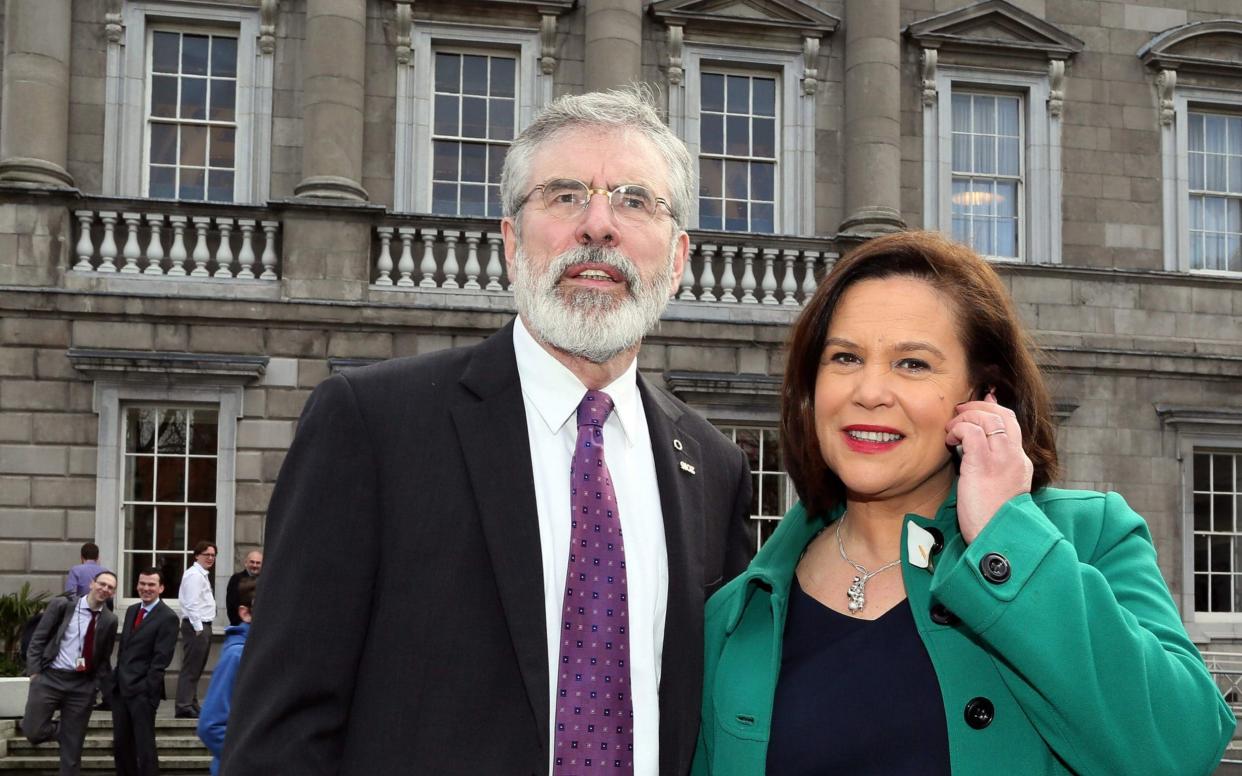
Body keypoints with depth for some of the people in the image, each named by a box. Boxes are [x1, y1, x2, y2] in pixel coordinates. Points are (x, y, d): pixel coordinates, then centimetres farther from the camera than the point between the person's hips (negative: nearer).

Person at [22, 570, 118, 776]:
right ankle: (61, 729, 22)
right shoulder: (62, 604, -3)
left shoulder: (110, 620, 5)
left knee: (73, 746, 4)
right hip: (49, 677, -2)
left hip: (82, 684, 2)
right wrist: (34, 671, -9)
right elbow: (38, 638, -1)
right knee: (33, 732, -9)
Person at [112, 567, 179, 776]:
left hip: (142, 691, -7)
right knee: (121, 744, 11)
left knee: (144, 746, -3)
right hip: (120, 688, 7)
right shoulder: (132, 611, 15)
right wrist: (117, 678, 11)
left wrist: (147, 689, -17)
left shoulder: (168, 617, -9)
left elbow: (161, 659, -14)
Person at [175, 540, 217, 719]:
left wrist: (204, 628, 17)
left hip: (203, 625, 10)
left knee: (196, 669, 15)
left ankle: (192, 705, 22)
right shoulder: (194, 575, -13)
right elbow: (191, 604, -19)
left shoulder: (202, 575, 19)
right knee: (190, 668, -10)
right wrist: (198, 628, -20)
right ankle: (184, 707, -9)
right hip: (196, 626, -10)